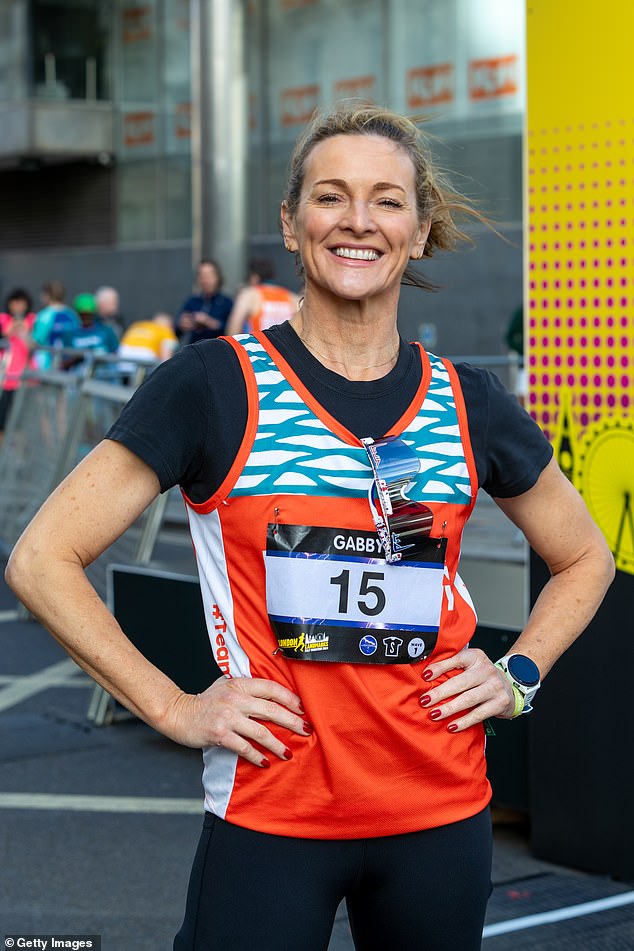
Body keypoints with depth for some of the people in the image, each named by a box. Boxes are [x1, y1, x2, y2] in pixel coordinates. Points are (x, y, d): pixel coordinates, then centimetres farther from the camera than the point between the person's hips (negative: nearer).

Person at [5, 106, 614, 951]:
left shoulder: (468, 405, 4)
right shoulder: (216, 386, -6)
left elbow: (585, 560, 19)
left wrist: (518, 676, 5)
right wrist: (173, 708, -10)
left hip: (441, 813, 4)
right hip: (267, 813, -3)